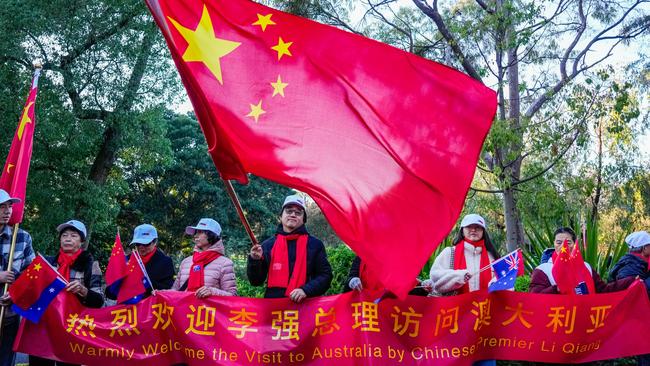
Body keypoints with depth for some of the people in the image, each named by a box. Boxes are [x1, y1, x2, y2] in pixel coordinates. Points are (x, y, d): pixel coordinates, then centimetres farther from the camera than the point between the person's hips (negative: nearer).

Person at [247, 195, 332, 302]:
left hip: (304, 305, -1)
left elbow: (325, 275, 6)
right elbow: (256, 281, 14)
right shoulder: (268, 245, 13)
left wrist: (306, 290, -9)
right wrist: (255, 261, -5)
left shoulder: (315, 244, 10)